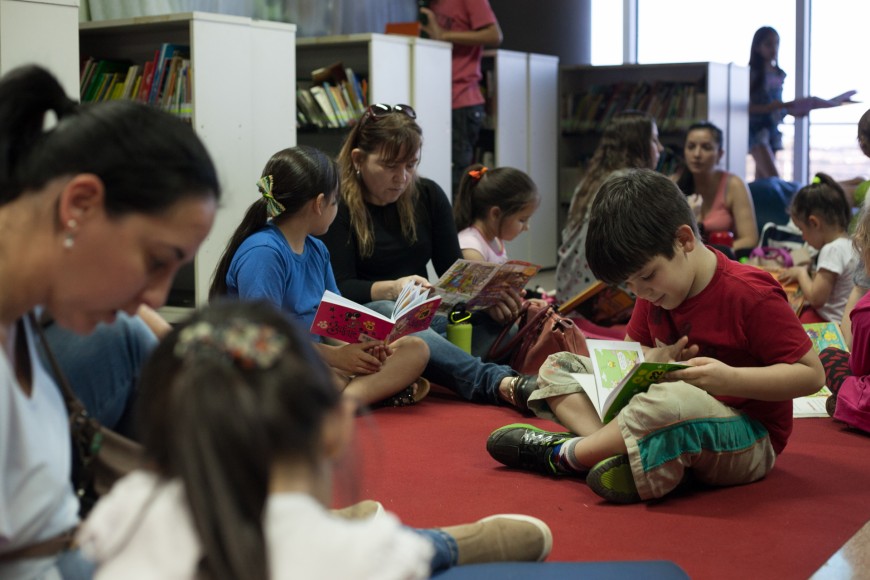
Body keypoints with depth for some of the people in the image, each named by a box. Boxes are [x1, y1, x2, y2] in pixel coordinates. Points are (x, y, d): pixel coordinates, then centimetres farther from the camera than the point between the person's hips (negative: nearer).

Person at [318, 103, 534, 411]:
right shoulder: (338, 206, -2)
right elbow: (341, 288, -11)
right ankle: (503, 384, -58)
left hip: (426, 317, 6)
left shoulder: (428, 195, 13)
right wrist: (392, 289, -31)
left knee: (501, 318, -20)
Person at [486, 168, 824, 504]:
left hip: (748, 440, -8)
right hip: (675, 425, 8)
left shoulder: (751, 296, -19)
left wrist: (731, 379, -29)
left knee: (673, 400, -43)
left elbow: (812, 374, -17)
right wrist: (652, 361, -9)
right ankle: (615, 450, -25)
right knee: (557, 367, 3)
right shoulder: (655, 289, 4)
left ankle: (564, 454, -19)